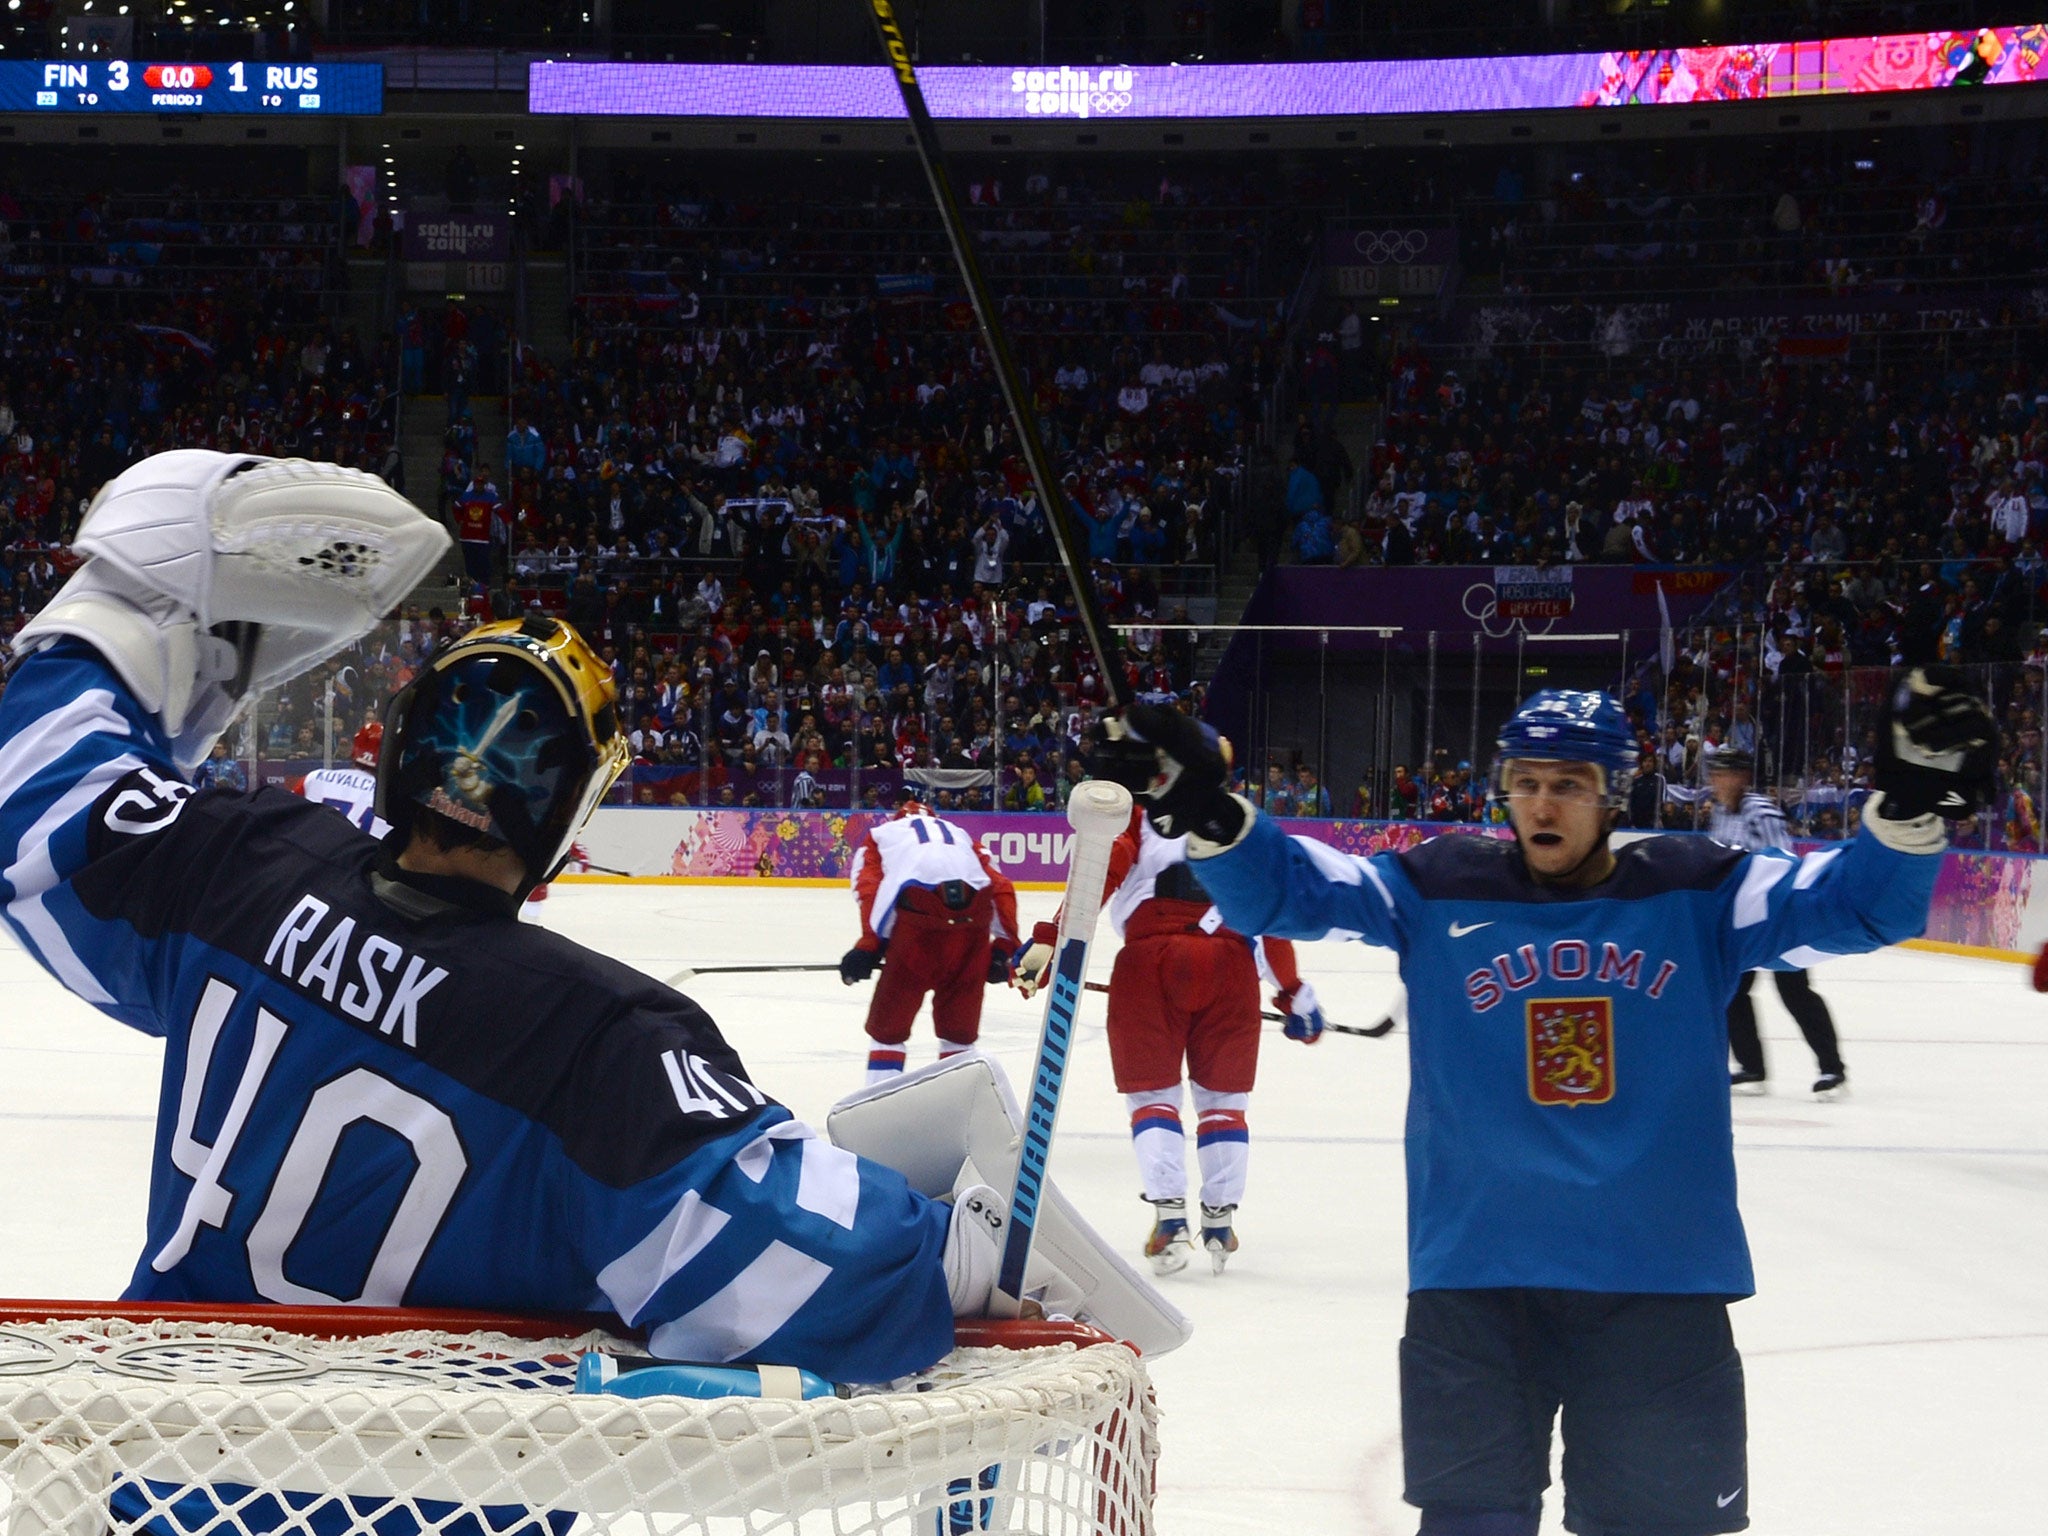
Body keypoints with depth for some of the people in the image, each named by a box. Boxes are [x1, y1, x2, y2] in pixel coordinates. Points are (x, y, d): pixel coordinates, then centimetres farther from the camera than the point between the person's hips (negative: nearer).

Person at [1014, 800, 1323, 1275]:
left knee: (1152, 1093, 9)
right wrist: (1294, 994, 25)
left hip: (1149, 959, -2)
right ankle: (1219, 1224, 14)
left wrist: (1047, 942, -7)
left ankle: (1169, 1219, -5)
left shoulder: (1136, 820, 17)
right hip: (1228, 964, 2)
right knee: (1223, 1098, 16)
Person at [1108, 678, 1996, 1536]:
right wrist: (1208, 814, -23)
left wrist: (1911, 807, -27)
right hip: (1474, 1277, 0)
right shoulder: (1438, 891, 0)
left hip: (1661, 1282, 0)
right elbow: (1285, 890, -4)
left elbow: (1861, 902, -7)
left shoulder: (1696, 894, 0)